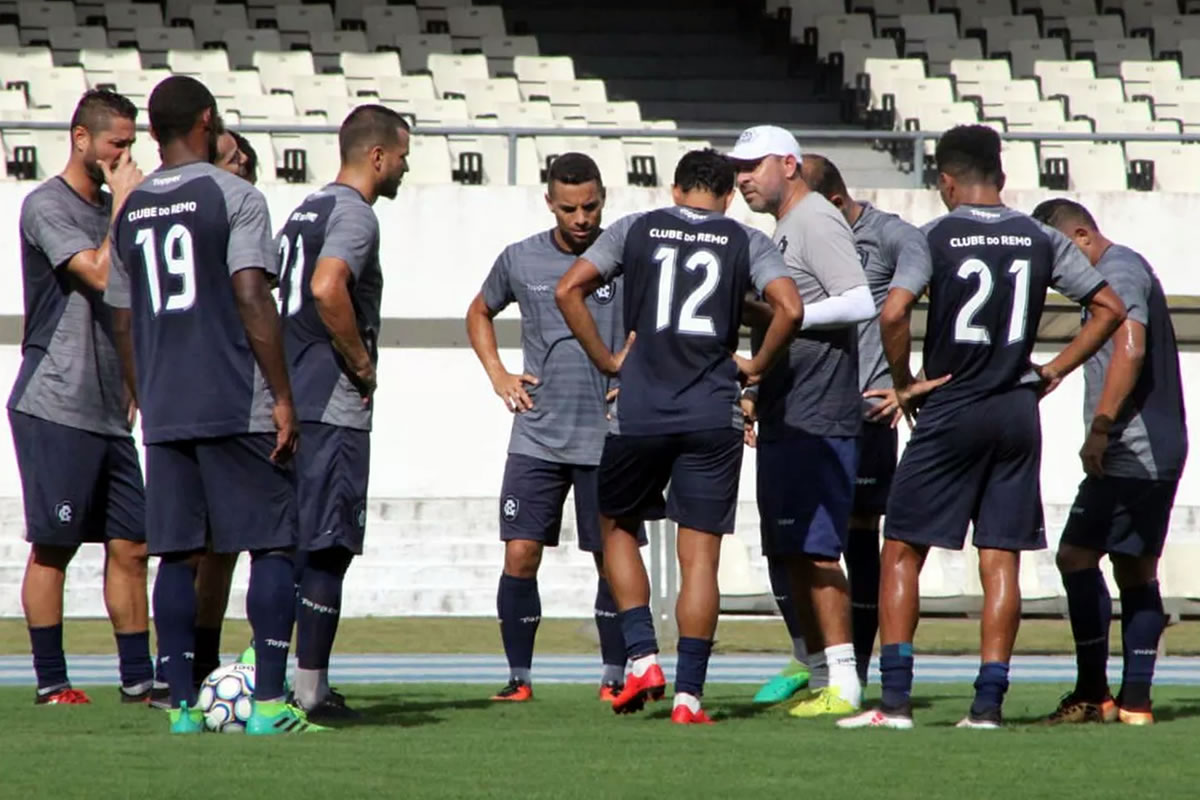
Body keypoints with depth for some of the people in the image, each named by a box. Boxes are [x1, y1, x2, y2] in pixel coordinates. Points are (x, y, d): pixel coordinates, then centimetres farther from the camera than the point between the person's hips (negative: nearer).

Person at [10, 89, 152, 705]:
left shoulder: (107, 209, 17)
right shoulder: (47, 206, -8)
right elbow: (101, 275, -20)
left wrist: (131, 382, 18)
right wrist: (124, 203, -12)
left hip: (108, 413, 8)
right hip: (55, 408, -8)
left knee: (129, 545, 5)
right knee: (54, 545, -4)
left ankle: (138, 677, 9)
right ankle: (50, 681, 0)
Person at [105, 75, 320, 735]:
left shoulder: (130, 211, 12)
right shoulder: (234, 197, -6)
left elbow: (123, 321, 15)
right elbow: (252, 299, -14)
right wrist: (283, 397, -11)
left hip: (164, 412, 5)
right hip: (237, 407, -5)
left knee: (178, 555, 7)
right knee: (272, 546, 0)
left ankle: (182, 704, 5)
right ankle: (269, 703, -6)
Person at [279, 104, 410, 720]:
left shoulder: (307, 209, 18)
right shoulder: (353, 214, -11)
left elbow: (277, 293, 23)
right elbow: (328, 289, -28)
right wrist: (363, 365, -15)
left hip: (288, 397, 9)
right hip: (334, 407, -9)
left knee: (291, 544, 13)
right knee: (327, 548, -6)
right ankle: (310, 688, -7)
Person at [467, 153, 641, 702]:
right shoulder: (521, 260, 5)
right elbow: (479, 313, 23)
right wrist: (497, 375, 10)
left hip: (605, 438, -1)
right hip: (536, 436, 2)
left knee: (611, 559, 3)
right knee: (520, 555, -4)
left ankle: (615, 677, 13)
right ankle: (519, 677, 4)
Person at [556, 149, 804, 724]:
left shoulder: (634, 230, 7)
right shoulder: (746, 242, 4)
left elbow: (568, 290, 0)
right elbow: (790, 308, -10)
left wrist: (605, 358, 8)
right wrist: (757, 366, 4)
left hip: (639, 412, 0)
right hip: (713, 416, 0)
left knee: (618, 526, 21)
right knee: (700, 555, 3)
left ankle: (642, 655, 8)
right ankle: (688, 693, -2)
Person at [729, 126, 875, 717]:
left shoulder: (815, 221, -10)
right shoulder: (785, 230, 20)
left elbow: (861, 303, -20)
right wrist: (759, 395, 22)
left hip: (816, 421, -10)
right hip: (784, 419, 10)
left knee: (813, 549, -11)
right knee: (785, 551, 13)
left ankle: (843, 684, -10)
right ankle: (809, 668, 20)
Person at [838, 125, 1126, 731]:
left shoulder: (936, 238, -7)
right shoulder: (1042, 240, 5)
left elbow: (893, 313, -20)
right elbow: (1108, 308, 9)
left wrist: (905, 383, -6)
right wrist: (1052, 372, 12)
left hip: (952, 411, -3)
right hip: (1018, 412, 4)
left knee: (902, 551, 4)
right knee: (1002, 558, 6)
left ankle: (895, 698, -4)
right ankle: (989, 700, 1)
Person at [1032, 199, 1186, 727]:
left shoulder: (1117, 272, -10)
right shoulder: (1129, 269, 21)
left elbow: (1130, 349, -23)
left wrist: (1099, 431, -25)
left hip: (1131, 452, -11)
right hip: (1160, 451, 11)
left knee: (1077, 556, -10)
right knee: (1136, 571, 9)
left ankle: (1093, 693, -10)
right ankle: (1135, 700, 8)